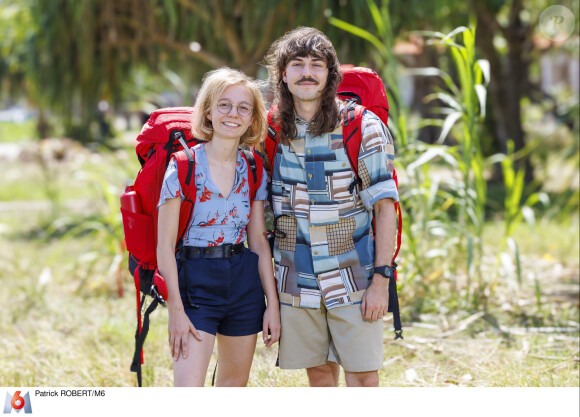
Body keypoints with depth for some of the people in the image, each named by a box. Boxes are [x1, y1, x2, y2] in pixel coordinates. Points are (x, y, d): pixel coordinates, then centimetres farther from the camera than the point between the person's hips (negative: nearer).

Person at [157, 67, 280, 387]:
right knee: (187, 392, -15)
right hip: (195, 284, -5)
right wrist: (176, 310, -14)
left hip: (244, 282, 5)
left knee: (234, 385, 12)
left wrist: (272, 303, 6)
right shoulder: (183, 167, -8)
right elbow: (165, 246, -9)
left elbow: (259, 241, 10)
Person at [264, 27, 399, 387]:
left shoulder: (363, 127, -7)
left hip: (353, 279, -3)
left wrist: (381, 279, -14)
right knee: (319, 377, 9)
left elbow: (385, 206, -7)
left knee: (363, 379, -5)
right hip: (297, 282, 3)